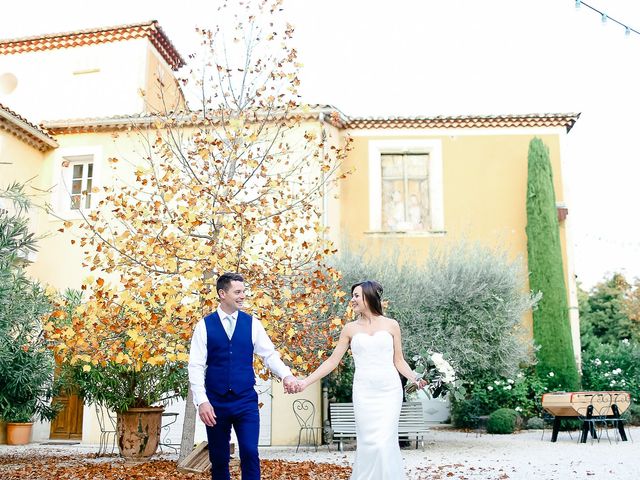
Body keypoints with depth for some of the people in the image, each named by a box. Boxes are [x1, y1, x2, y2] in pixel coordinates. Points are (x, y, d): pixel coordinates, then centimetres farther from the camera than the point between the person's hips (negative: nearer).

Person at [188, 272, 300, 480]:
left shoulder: (252, 323, 4)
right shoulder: (204, 325, 0)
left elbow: (270, 354, 0)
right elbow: (196, 366, -3)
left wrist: (286, 375, -19)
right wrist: (201, 401, -12)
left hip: (246, 402, 0)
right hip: (215, 403, 0)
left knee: (250, 453, -7)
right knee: (218, 458, 10)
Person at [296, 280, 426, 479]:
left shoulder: (391, 325, 5)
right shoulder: (350, 328, 7)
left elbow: (399, 361, 9)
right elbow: (332, 361, 7)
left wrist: (415, 378, -8)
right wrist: (306, 381, 1)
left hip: (390, 390, -1)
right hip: (364, 392, 1)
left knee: (385, 441, -6)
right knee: (368, 442, -3)